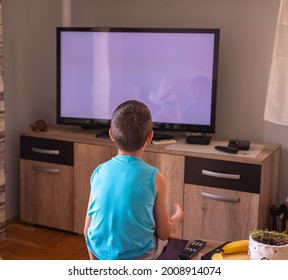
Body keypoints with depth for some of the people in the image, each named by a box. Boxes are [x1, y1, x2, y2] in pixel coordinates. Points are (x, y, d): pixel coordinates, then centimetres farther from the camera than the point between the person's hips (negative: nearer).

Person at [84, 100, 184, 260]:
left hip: (100, 252, 4)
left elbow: (87, 230, -1)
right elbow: (163, 233, -7)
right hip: (137, 256, -3)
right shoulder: (154, 177, -17)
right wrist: (177, 219, 16)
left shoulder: (99, 172, -7)